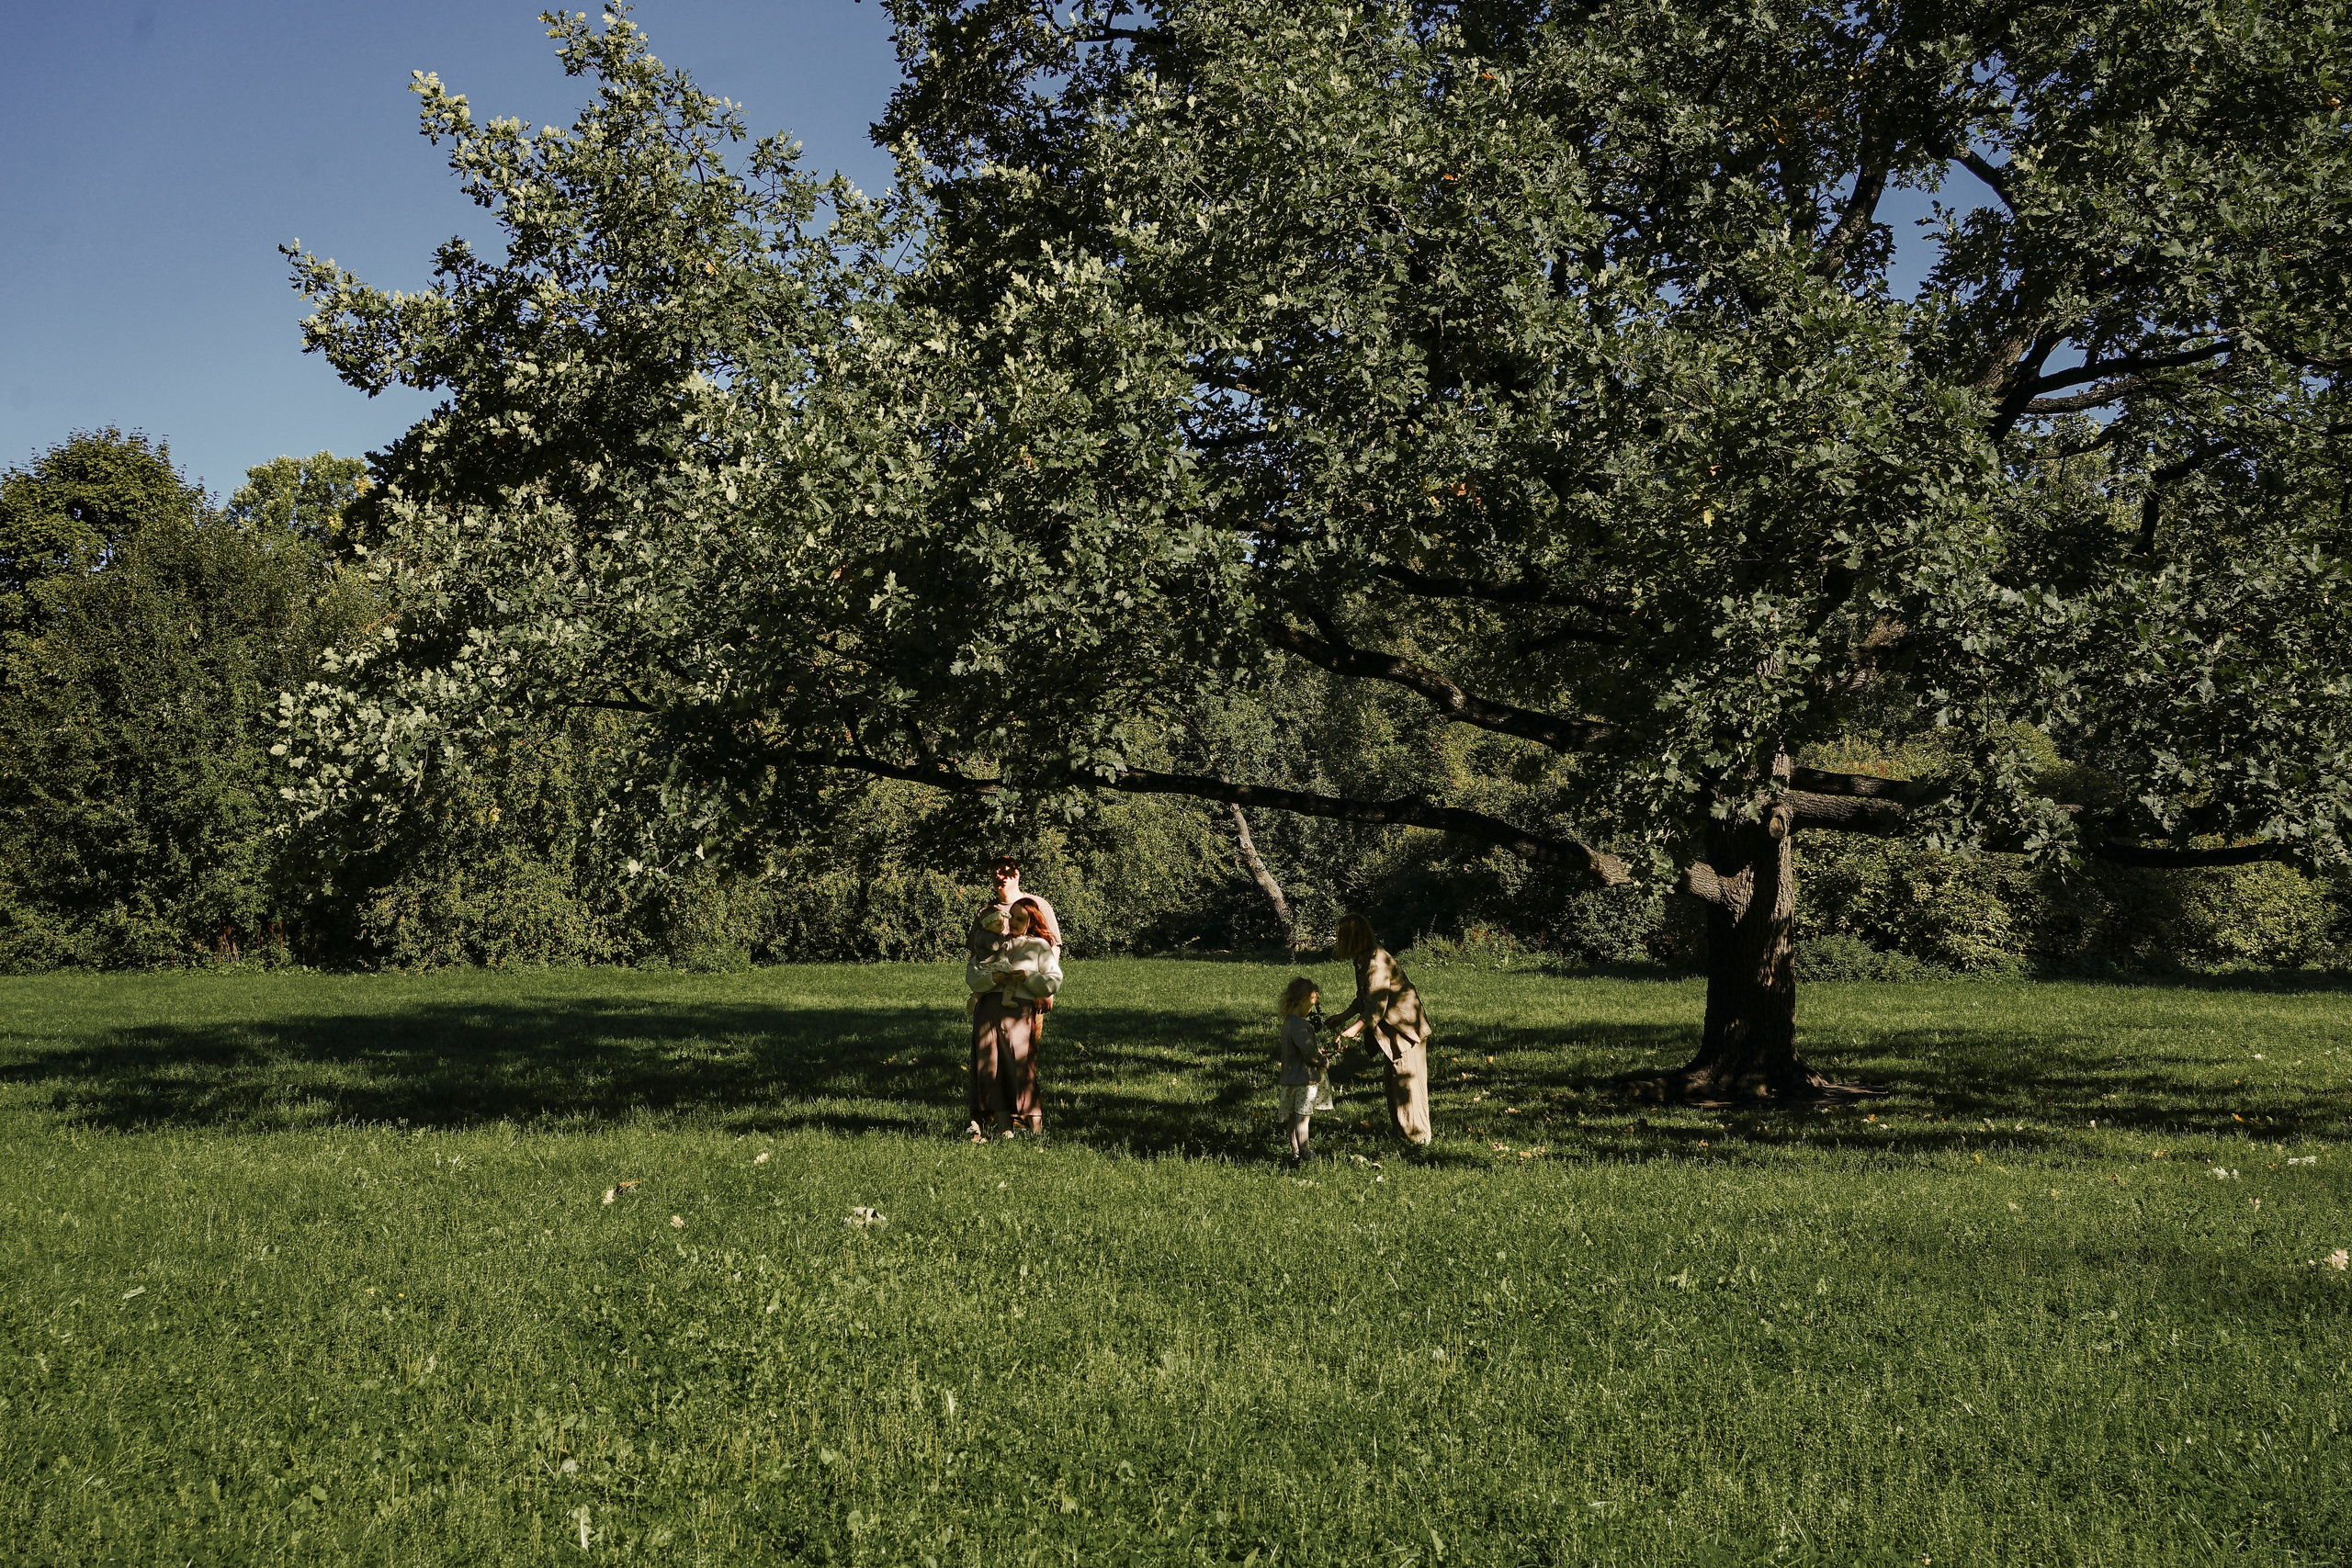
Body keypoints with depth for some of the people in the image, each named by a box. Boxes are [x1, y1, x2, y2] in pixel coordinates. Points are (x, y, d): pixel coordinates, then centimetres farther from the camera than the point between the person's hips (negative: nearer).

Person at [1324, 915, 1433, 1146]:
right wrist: (1343, 1017, 14)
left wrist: (1356, 1028, -25)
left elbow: (1377, 1005, -27)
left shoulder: (1376, 961, -26)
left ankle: (1416, 1135, 6)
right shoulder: (1362, 960, 6)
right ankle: (1399, 1128, 29)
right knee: (1393, 1080, 18)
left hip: (1406, 1027, -10)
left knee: (1407, 1081, -2)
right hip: (1392, 1030, 10)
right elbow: (1364, 998, 17)